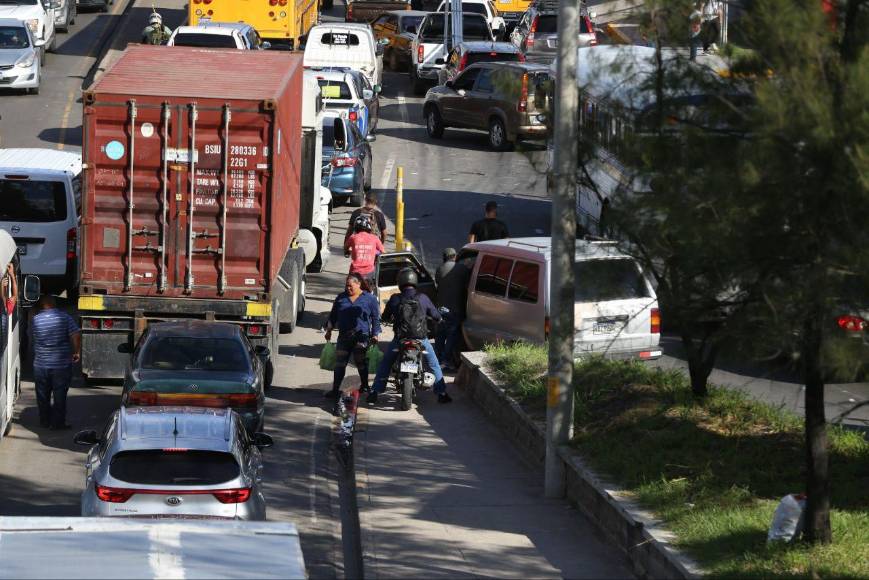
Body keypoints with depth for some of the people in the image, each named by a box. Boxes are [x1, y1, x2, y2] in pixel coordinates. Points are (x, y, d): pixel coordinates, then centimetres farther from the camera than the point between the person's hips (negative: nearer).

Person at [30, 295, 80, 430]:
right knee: (59, 395, 4)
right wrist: (77, 352, -4)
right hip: (61, 365, -2)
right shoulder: (64, 317, -8)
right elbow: (76, 335, -15)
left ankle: (45, 421, 21)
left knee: (43, 396, 14)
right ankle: (58, 422, 4)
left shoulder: (35, 320, -1)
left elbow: (31, 341, 11)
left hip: (40, 365, 2)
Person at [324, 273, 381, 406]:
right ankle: (335, 389, 0)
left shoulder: (369, 299, 2)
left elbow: (375, 318, 5)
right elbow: (333, 315, 20)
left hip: (361, 336, -3)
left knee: (361, 363, 4)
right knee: (339, 363, -2)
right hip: (344, 336, 3)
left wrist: (375, 334, 0)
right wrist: (329, 330, 16)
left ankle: (364, 386, 22)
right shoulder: (341, 298, 12)